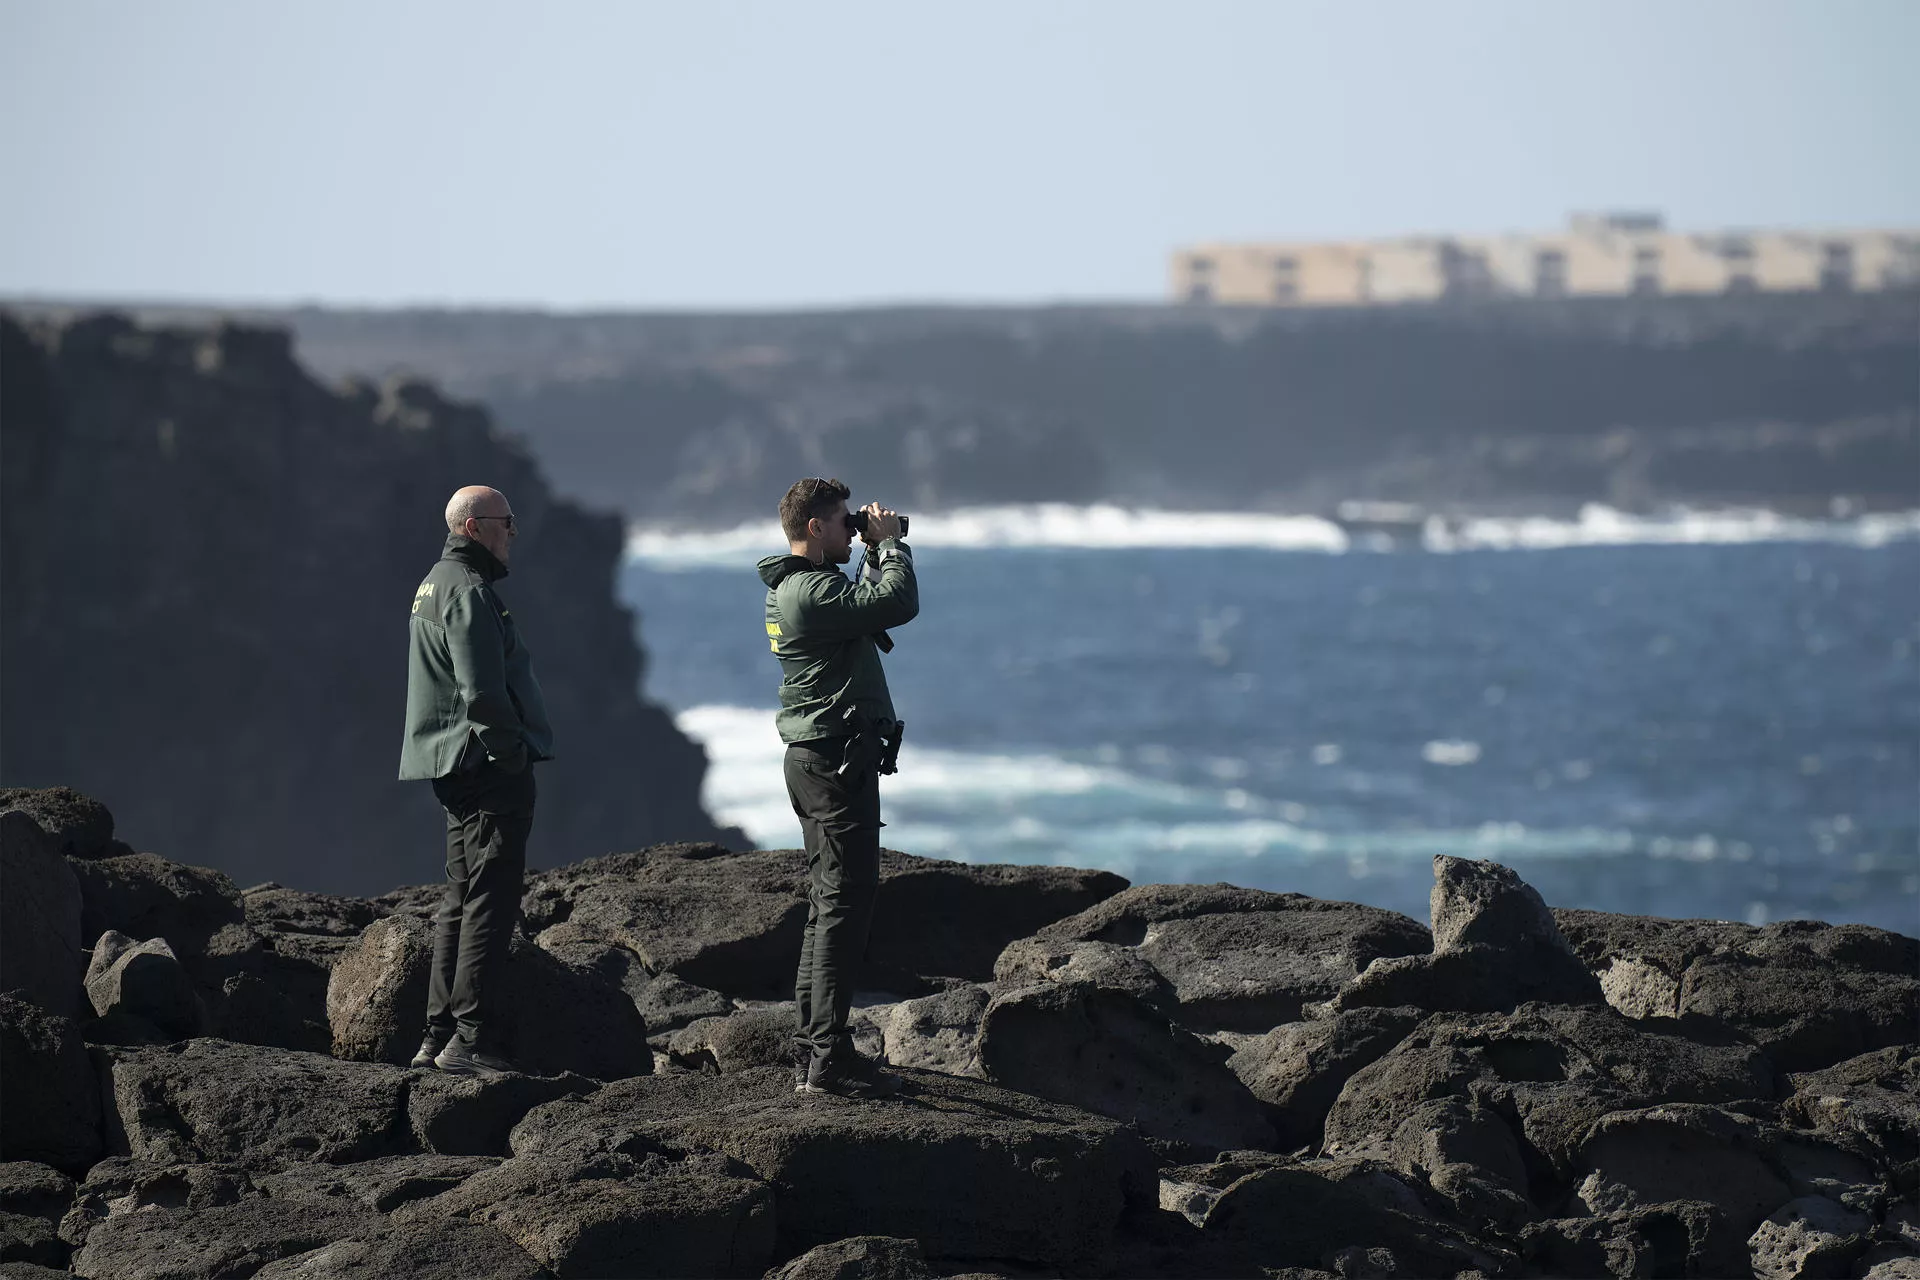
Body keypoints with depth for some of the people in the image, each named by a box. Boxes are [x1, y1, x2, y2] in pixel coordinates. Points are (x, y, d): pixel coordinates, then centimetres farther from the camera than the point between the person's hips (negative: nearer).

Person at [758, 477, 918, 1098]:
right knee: (844, 907, -10)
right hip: (838, 760, -11)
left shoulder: (791, 590, 14)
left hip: (815, 761, 11)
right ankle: (828, 1057, -12)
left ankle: (811, 1046, 18)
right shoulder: (813, 592, -18)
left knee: (827, 906, 15)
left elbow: (870, 603, 28)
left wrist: (877, 553, 15)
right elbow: (900, 603, -25)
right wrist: (890, 542, -10)